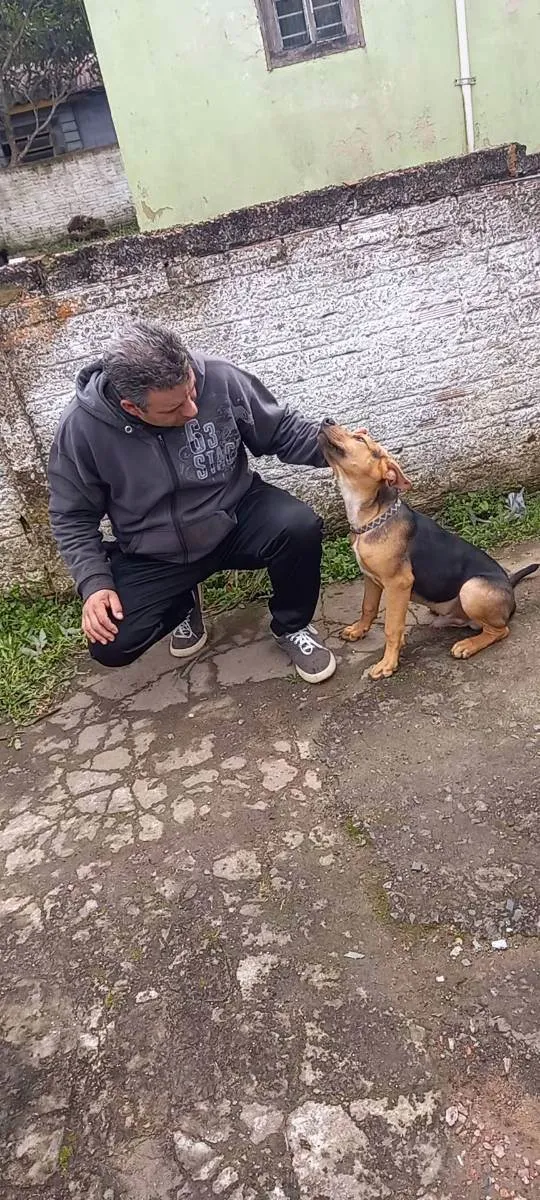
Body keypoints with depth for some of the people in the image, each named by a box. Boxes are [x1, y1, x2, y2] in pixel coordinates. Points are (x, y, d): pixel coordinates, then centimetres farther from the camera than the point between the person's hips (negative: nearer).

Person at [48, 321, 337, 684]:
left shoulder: (219, 379, -20)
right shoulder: (82, 427, -21)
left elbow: (282, 429, -5)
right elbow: (73, 517, -7)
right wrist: (94, 583, -19)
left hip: (238, 518, 0)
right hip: (153, 556, 0)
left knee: (300, 526, -29)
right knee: (112, 645, -15)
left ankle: (291, 627, 2)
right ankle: (184, 601, 18)